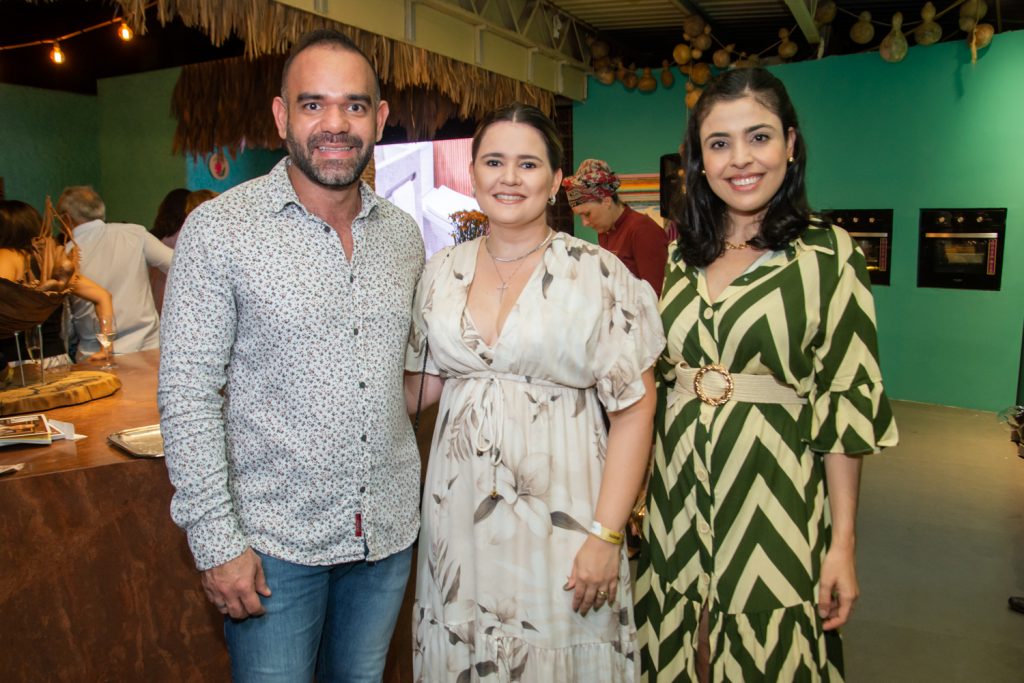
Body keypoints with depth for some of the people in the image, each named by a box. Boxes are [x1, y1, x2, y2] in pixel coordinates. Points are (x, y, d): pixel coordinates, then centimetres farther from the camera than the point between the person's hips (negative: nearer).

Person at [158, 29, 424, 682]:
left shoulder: (403, 232, 3)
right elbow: (187, 393, -12)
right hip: (273, 540, -4)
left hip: (389, 531, 5)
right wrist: (216, 541, -13)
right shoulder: (218, 229, -12)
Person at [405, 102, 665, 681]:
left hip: (559, 514, -3)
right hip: (459, 512, 4)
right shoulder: (443, 271, 5)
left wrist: (607, 535, -14)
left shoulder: (599, 275, -9)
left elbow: (635, 410, -10)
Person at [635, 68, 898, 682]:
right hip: (677, 499, 4)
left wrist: (842, 544, -10)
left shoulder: (828, 256, -7)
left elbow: (847, 404, -8)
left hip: (773, 499, -4)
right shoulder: (683, 256, 6)